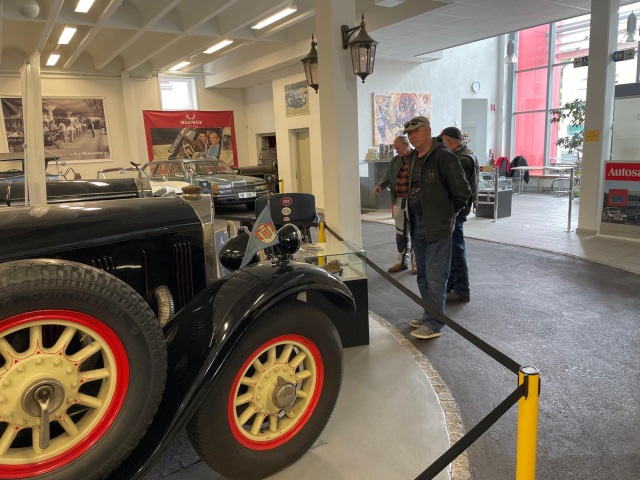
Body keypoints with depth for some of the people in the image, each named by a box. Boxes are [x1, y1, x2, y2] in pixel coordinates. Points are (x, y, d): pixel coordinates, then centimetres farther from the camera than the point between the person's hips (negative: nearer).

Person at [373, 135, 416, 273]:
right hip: (398, 201, 6)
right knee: (400, 233, 13)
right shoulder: (395, 160, 13)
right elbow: (388, 176, 13)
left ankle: (416, 262, 15)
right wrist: (380, 185, -8)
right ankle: (402, 261, 24)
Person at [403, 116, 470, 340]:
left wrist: (447, 213, -2)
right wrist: (413, 219, 14)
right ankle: (429, 313, 31)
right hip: (417, 225, 9)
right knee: (423, 275, 17)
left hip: (437, 227, -9)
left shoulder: (444, 156, -15)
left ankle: (434, 324, 7)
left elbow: (463, 192, -15)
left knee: (435, 277, -2)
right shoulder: (414, 158, 11)